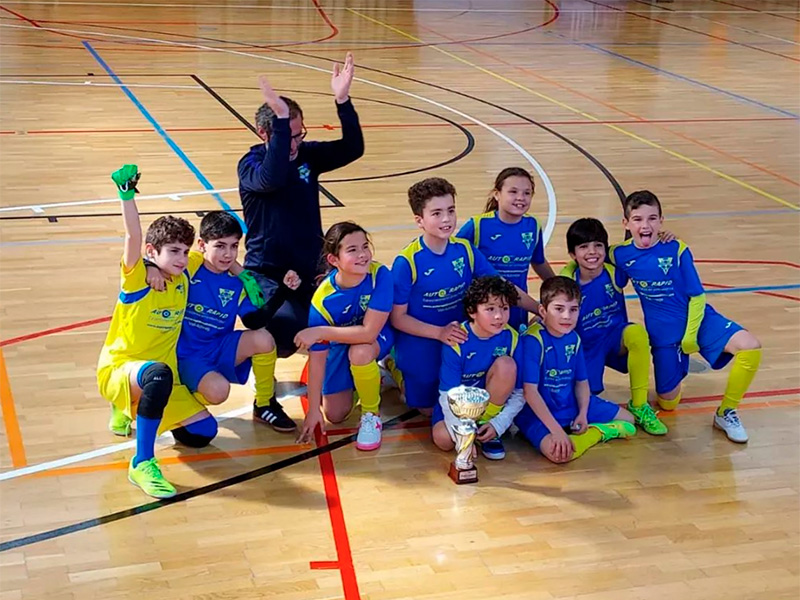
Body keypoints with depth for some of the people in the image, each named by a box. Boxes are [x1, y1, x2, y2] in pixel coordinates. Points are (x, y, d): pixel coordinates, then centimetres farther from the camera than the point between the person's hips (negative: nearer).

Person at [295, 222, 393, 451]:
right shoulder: (323, 300, -28)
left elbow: (368, 332, -35)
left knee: (360, 351, -37)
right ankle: (368, 377, 30)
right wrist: (313, 410, -18)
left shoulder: (380, 275, -33)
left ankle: (371, 415, -11)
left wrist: (320, 332, -35)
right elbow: (317, 357, -21)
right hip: (339, 343, 2)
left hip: (377, 338, -2)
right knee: (335, 415, -1)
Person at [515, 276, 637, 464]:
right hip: (538, 411, -7)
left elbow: (582, 382, 7)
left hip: (572, 404, 7)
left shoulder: (574, 339, -2)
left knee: (627, 420, 12)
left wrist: (583, 414, -11)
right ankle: (599, 432, -9)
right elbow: (529, 390, -26)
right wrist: (556, 430, -30)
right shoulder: (533, 340, -24)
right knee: (559, 452, -35)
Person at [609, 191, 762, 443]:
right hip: (662, 332, 2)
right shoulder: (620, 254, -10)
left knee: (750, 347, -27)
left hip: (697, 319, -1)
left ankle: (725, 413, -7)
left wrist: (691, 335, -12)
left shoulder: (676, 250, -15)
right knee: (667, 403, 5)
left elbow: (697, 296, -9)